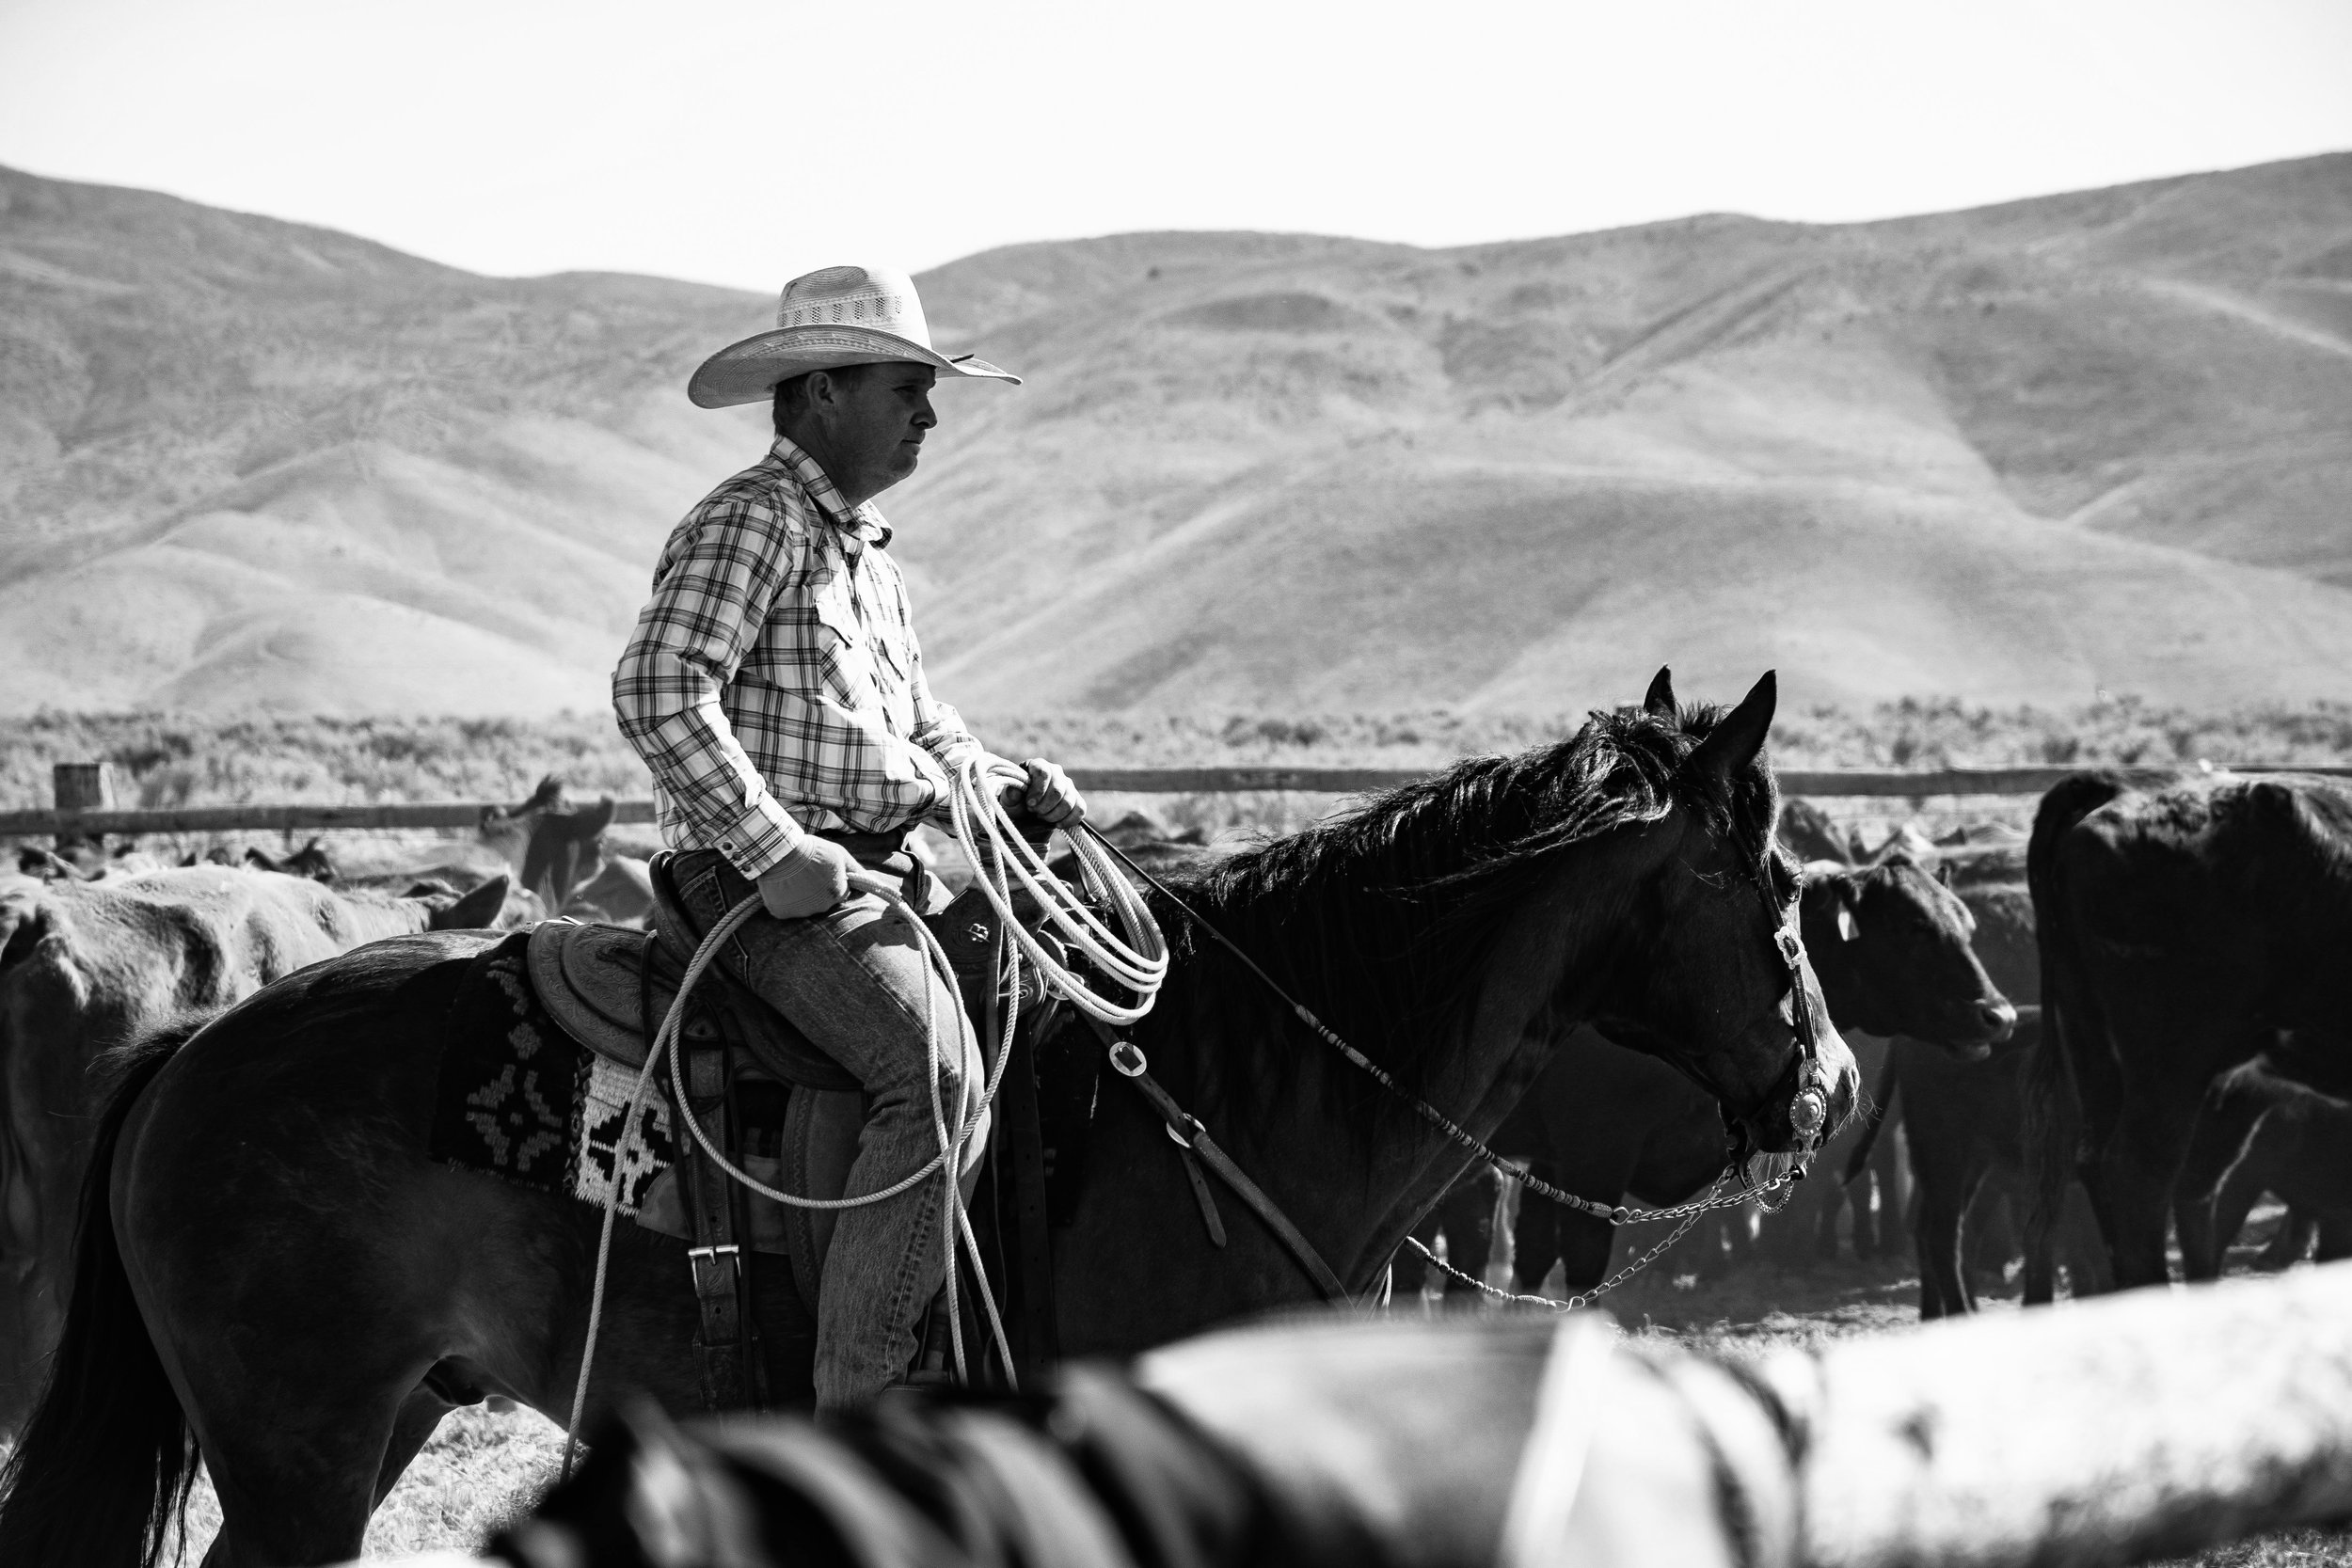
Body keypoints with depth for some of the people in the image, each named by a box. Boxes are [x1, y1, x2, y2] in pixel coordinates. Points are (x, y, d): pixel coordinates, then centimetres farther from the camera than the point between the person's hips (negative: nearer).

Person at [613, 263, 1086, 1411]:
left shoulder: (867, 550, 21)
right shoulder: (751, 522, -9)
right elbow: (659, 694, -20)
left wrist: (1004, 787, 11)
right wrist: (774, 850, -24)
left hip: (882, 873, 10)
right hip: (763, 883, -10)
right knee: (936, 1073, -28)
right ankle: (860, 1417, -28)